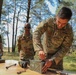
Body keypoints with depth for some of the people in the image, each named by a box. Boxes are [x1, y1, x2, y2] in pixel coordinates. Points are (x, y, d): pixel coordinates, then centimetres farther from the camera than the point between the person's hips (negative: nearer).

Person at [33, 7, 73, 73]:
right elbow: (36, 33, -27)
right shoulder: (48, 22, -16)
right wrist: (39, 49, -42)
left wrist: (52, 60, -28)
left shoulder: (69, 30, -16)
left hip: (56, 58, -1)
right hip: (43, 55, 1)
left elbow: (65, 48, -16)